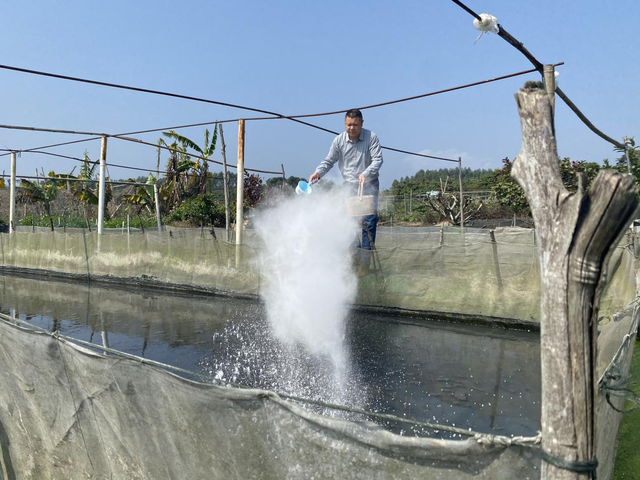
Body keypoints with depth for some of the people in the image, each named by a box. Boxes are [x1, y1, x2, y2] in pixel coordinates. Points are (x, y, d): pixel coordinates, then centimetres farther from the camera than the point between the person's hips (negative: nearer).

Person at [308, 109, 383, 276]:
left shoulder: (371, 137, -9)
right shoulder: (339, 140, -2)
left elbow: (378, 160, -13)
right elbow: (329, 161, 3)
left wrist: (366, 174, -29)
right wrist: (318, 172, -16)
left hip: (368, 186, -3)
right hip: (349, 187, 3)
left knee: (367, 223, -7)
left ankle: (364, 264, -2)